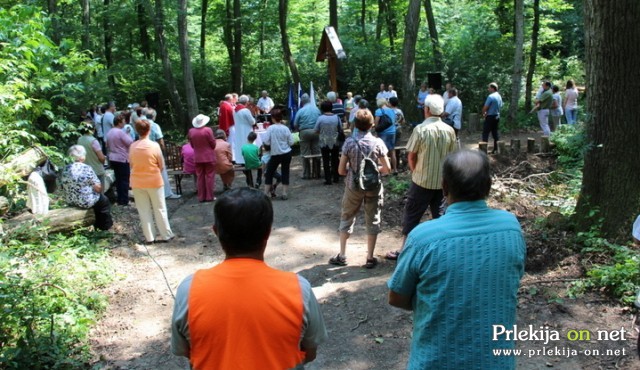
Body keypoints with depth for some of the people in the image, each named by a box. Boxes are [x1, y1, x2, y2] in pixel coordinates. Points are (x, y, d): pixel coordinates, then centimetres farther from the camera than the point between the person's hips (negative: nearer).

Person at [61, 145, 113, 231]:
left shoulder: (65, 169, -2)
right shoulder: (87, 168, -18)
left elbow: (64, 186, 8)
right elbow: (98, 188, -16)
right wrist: (99, 190, 6)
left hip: (70, 201, 6)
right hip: (86, 202, -6)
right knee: (105, 201, 22)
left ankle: (97, 224, 41)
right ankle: (105, 226, 31)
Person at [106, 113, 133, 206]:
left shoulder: (109, 132, 10)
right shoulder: (121, 132, -16)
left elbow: (107, 145, 20)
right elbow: (130, 143, -16)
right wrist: (128, 134, -1)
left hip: (112, 159, 8)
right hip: (122, 159, -8)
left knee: (118, 179, 13)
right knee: (125, 180, -2)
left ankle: (120, 200, 16)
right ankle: (124, 201, -1)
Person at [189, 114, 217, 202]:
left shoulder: (191, 131, -2)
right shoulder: (207, 130, -14)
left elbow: (192, 145, 7)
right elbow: (213, 144, -8)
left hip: (197, 158, 3)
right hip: (209, 157, -3)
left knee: (200, 177, 9)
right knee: (209, 176, 4)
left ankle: (201, 197, 11)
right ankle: (209, 196, 4)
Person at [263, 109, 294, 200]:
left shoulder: (271, 128, -10)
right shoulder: (285, 128, -3)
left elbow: (266, 142, -10)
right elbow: (291, 142, 0)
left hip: (276, 154, -2)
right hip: (287, 154, 2)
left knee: (269, 173, 10)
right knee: (285, 173, 8)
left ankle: (266, 193, 11)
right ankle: (284, 193, 7)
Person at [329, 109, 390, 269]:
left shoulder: (349, 142, -10)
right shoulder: (378, 142, -9)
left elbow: (341, 170, -8)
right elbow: (387, 169, -7)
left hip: (353, 186, 0)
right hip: (373, 187, 0)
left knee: (347, 218, 15)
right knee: (372, 221, 11)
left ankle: (342, 255, 22)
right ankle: (370, 258, 16)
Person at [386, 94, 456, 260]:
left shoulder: (421, 129, -15)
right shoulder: (449, 130, -3)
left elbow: (411, 156, -8)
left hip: (422, 180, -4)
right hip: (443, 180, 4)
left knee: (411, 215, 7)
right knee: (440, 215, 14)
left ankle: (404, 250, 13)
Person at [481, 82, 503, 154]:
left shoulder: (491, 96, -16)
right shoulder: (499, 96, 10)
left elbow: (485, 108, -17)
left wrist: (483, 113, 5)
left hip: (490, 117, -8)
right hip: (497, 116, 8)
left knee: (485, 133, -4)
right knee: (495, 132, 11)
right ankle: (496, 149, 12)